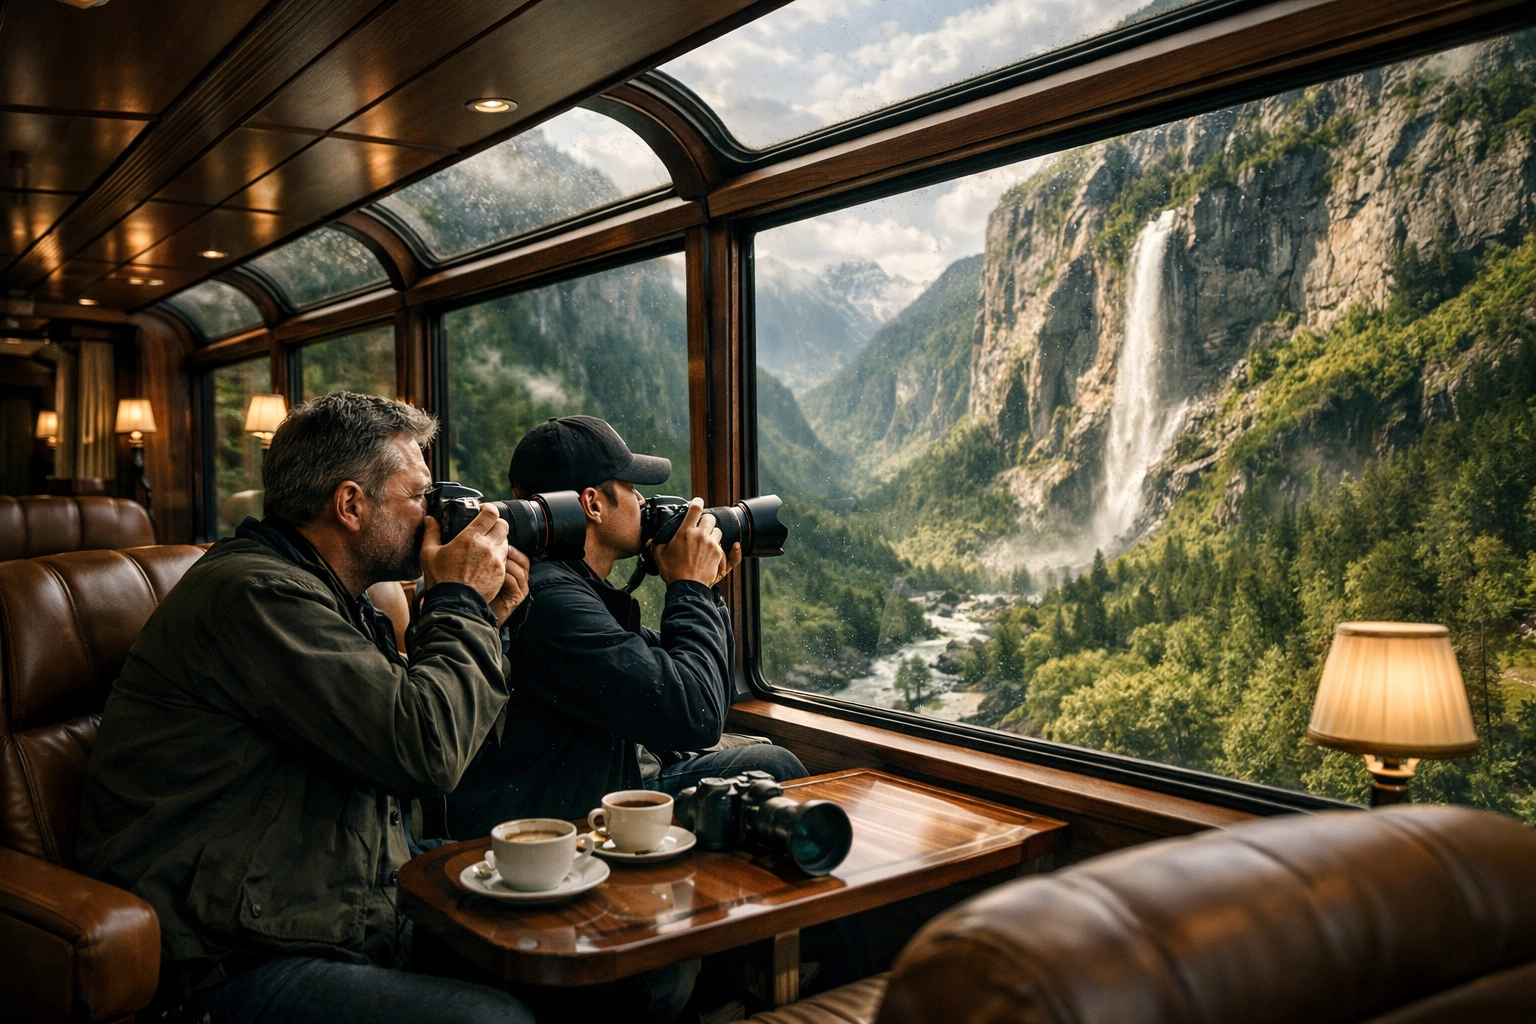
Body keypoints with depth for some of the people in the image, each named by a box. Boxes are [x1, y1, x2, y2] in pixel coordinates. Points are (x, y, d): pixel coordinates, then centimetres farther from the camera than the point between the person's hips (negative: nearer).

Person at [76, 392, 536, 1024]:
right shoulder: (253, 593, -19)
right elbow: (425, 749, -25)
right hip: (240, 965, -9)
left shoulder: (332, 600, 13)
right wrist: (463, 605, -11)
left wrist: (481, 619, 7)